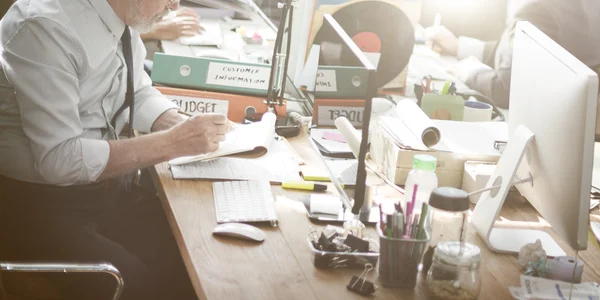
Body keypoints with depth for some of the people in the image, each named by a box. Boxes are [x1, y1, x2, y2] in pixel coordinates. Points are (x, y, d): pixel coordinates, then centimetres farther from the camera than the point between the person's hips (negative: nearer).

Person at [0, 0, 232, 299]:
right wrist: (172, 143, -24)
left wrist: (184, 127, -8)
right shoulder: (45, 27, -24)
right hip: (41, 203, -7)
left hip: (111, 182, 7)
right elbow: (58, 160, -26)